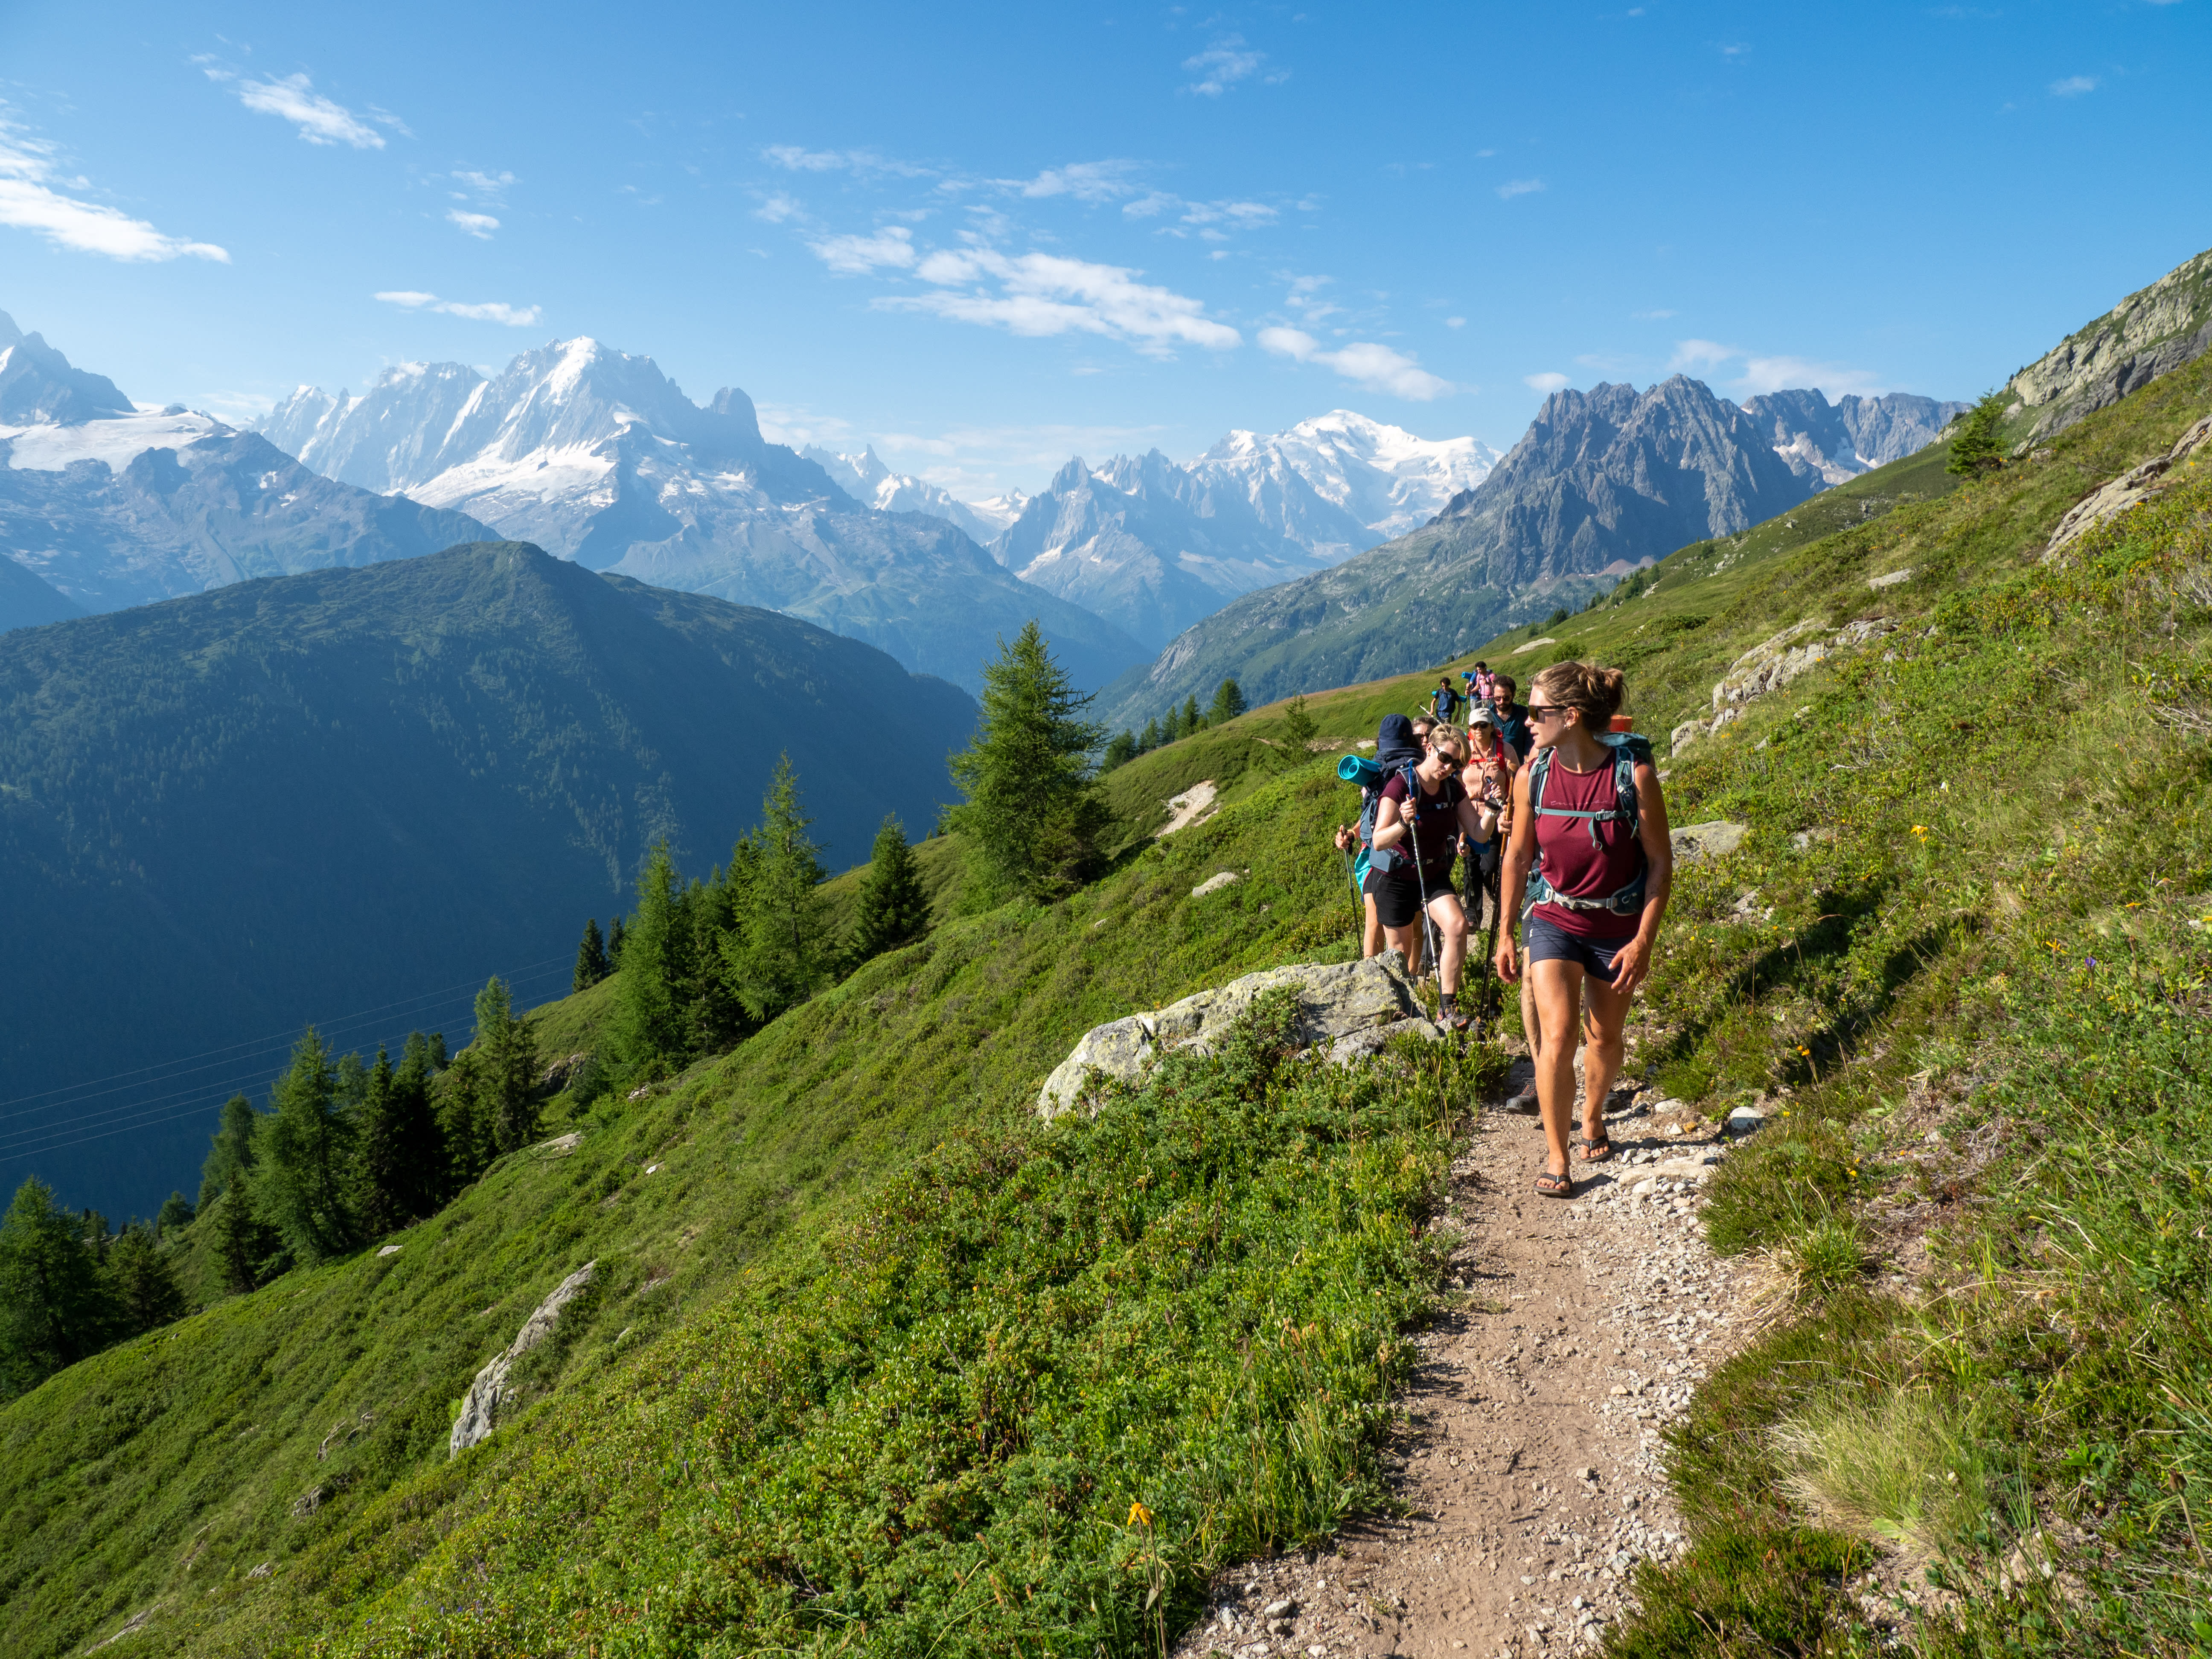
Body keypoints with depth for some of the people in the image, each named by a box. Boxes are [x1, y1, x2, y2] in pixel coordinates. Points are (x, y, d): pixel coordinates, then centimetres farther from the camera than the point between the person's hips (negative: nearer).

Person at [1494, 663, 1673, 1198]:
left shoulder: (1634, 773, -19)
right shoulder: (1532, 775, -10)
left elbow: (1660, 862, -10)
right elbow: (1517, 856, 3)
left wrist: (1644, 941, -14)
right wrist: (1506, 934, 6)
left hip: (1617, 927, -1)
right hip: (1554, 919, 1)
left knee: (1605, 1038, 15)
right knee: (1557, 1035, -13)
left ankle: (1593, 1120, 44)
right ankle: (1556, 1158, 2)